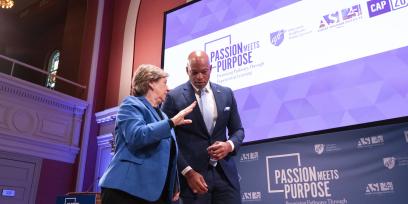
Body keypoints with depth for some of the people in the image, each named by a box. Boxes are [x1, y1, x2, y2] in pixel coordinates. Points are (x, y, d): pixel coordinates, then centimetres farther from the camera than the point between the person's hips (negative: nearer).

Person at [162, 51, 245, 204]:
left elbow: (238, 130, 13)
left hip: (225, 172, 3)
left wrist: (230, 145, -10)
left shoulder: (226, 94, 7)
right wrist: (188, 172, -11)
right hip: (193, 173, -3)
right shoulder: (174, 97, -4)